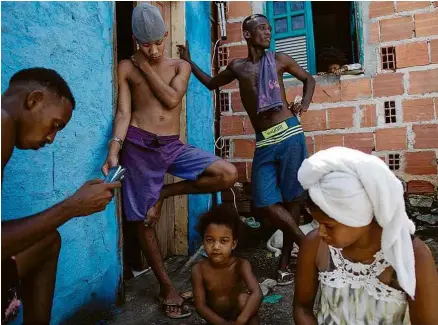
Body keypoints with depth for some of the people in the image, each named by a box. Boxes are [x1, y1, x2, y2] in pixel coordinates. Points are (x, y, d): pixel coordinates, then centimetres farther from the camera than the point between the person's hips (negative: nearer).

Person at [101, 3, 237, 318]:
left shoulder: (181, 66, 11)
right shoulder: (127, 67, 6)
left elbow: (171, 99, -7)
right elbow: (123, 112, -3)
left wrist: (146, 67, -1)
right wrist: (114, 151, -16)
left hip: (174, 146, 2)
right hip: (139, 145, -2)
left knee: (229, 174, -14)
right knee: (143, 220, 3)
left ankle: (162, 194, 1)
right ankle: (167, 286, 22)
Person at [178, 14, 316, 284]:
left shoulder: (280, 60, 10)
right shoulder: (237, 67, 15)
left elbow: (309, 79, 22)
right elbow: (212, 83, 31)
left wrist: (305, 104, 4)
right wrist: (189, 62, 24)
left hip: (290, 135, -2)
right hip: (264, 142, 2)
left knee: (292, 198, 2)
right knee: (264, 204, -7)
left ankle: (286, 260, 19)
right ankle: (305, 242, 15)